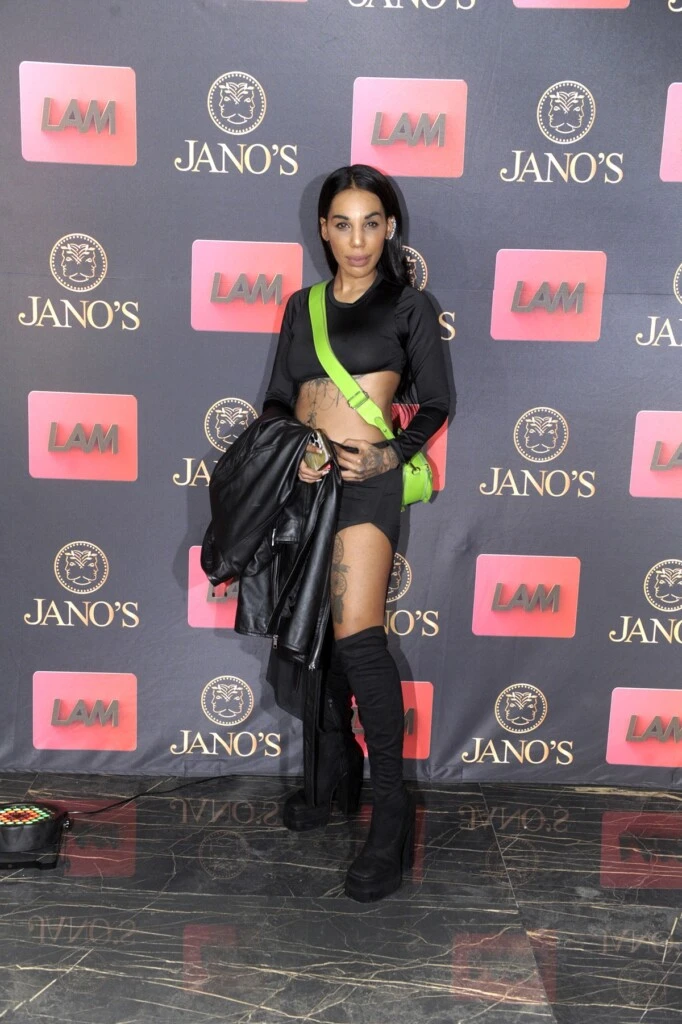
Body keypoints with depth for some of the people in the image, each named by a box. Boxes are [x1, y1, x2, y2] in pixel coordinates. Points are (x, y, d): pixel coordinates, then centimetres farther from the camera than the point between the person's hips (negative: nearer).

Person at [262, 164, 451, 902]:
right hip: (303, 479, 5)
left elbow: (435, 404, 4)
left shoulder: (408, 305, 4)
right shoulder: (302, 306, 15)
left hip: (366, 479, -5)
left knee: (356, 637, -17)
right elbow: (277, 399, 13)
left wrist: (392, 455, -13)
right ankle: (336, 771, 27)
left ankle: (390, 810, -8)